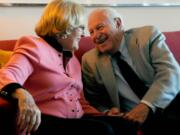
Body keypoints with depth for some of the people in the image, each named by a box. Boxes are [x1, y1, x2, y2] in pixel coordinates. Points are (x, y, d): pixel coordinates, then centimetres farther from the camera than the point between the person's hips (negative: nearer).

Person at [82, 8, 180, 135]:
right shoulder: (90, 60, 7)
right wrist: (106, 112, -10)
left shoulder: (148, 35, 1)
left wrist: (146, 105, -23)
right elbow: (94, 99, 13)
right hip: (133, 119, 2)